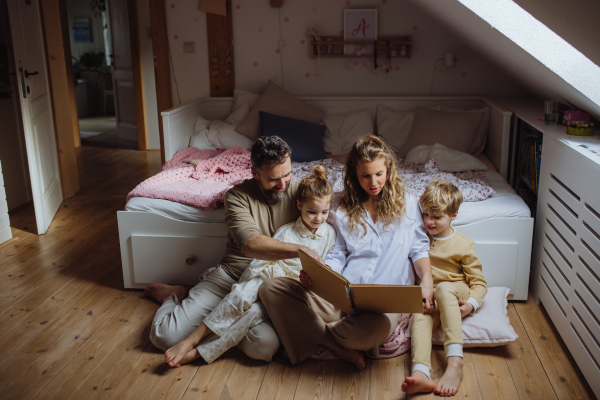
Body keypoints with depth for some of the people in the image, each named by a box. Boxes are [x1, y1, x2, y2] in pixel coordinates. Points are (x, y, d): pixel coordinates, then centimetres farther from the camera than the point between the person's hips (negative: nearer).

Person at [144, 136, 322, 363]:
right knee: (164, 334, -14)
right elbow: (251, 245, -23)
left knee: (265, 344, -32)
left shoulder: (298, 193, 3)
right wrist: (299, 250, -35)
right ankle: (178, 295, 23)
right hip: (230, 275, -1)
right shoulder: (238, 196, -6)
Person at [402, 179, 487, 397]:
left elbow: (479, 281, 0)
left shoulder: (463, 245, -1)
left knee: (443, 288, -39)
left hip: (455, 292, -3)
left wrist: (471, 304, -19)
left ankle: (455, 363, -47)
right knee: (419, 316, -33)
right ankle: (421, 373, -56)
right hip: (427, 297, 3)